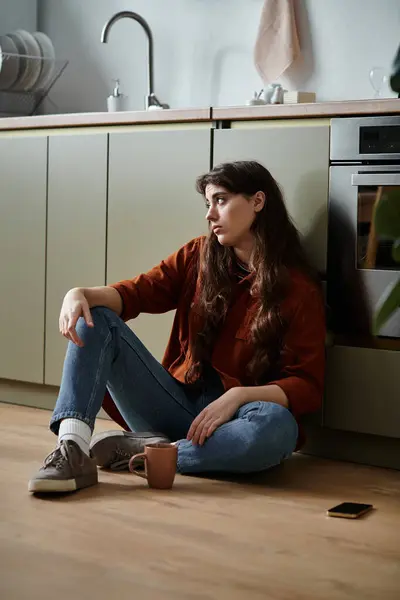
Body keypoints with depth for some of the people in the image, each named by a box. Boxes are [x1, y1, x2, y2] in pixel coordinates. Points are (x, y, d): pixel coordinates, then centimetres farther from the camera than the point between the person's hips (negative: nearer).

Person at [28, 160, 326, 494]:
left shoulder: (300, 290, -4)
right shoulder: (198, 257, 9)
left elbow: (308, 386, -9)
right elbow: (139, 291, -3)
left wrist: (239, 395, -25)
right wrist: (82, 294, -24)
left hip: (229, 418, -4)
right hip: (176, 403, 4)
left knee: (278, 426, -38)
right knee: (95, 318, -12)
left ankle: (143, 451, -24)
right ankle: (73, 450, -33)